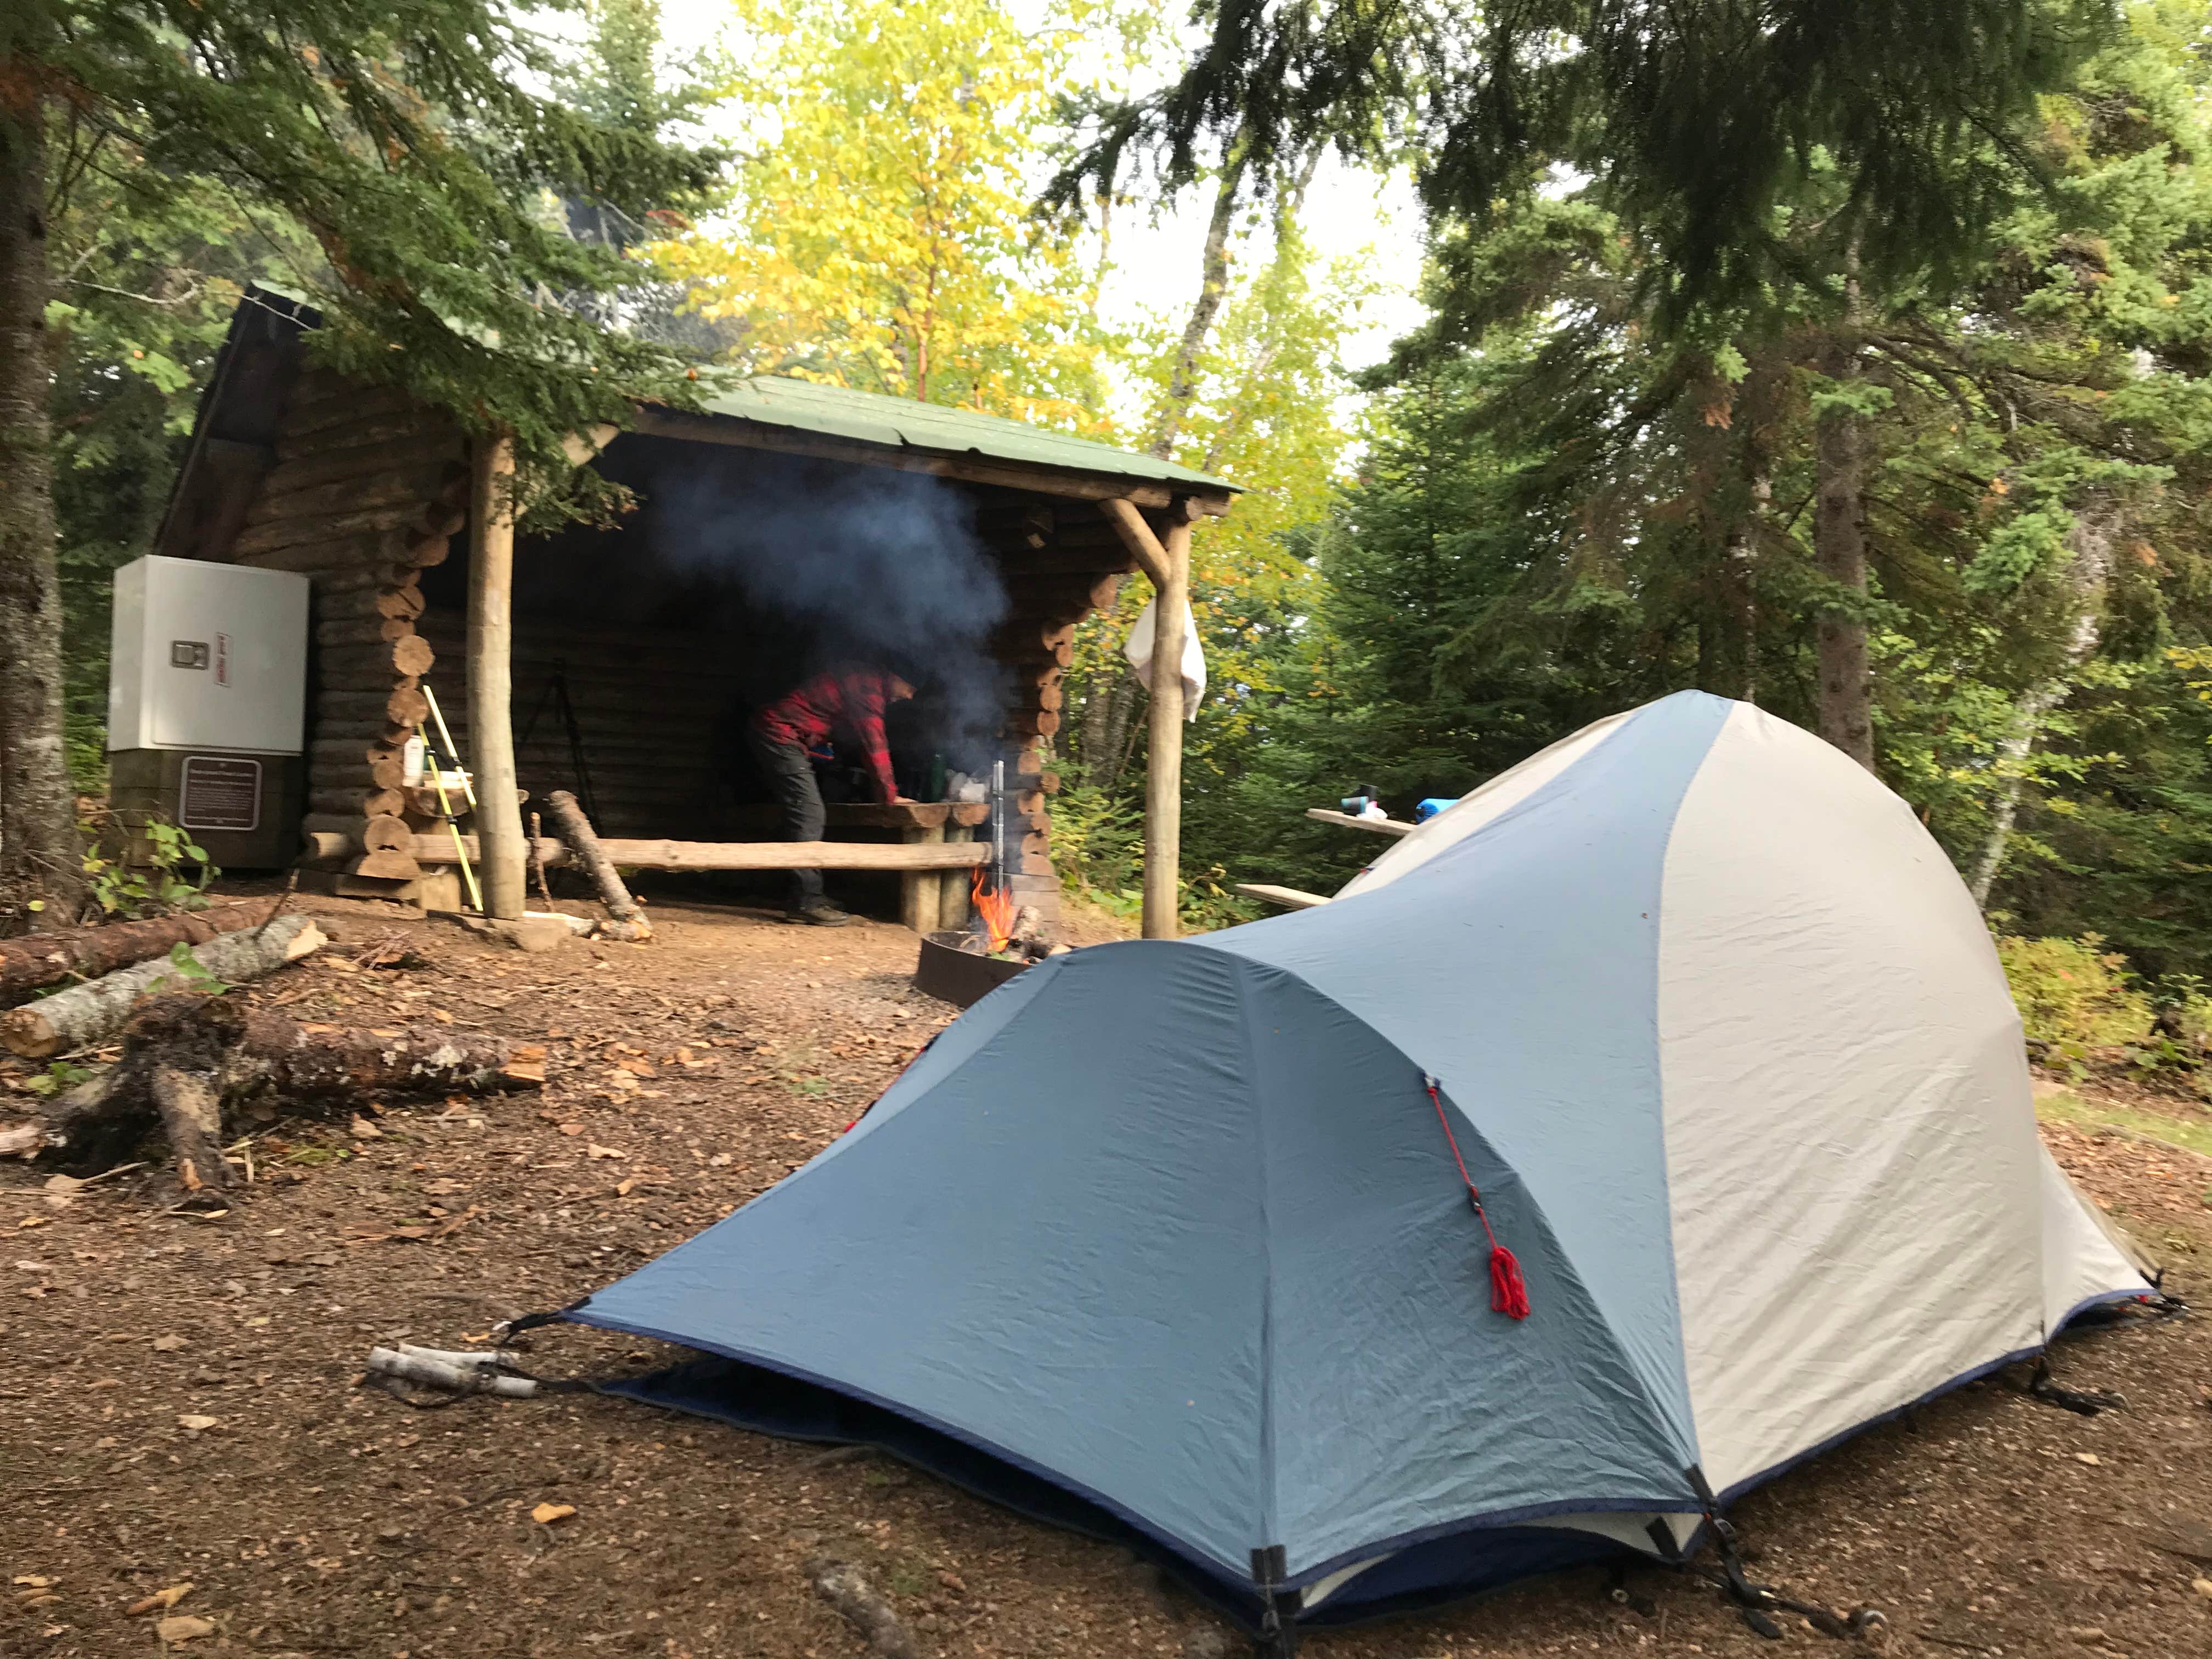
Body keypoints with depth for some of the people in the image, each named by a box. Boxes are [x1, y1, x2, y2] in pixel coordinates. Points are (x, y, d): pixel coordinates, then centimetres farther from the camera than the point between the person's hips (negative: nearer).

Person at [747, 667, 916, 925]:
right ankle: (807, 903, -13)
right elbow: (874, 744, -15)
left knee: (809, 817, 12)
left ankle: (807, 899, 15)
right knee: (809, 817, -13)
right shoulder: (868, 688, -14)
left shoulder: (856, 680, 17)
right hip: (780, 735, -11)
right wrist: (890, 795, -9)